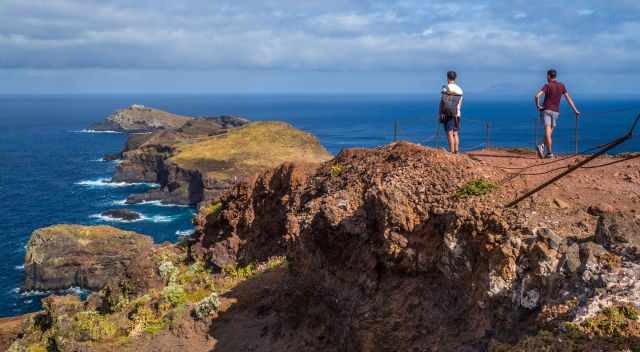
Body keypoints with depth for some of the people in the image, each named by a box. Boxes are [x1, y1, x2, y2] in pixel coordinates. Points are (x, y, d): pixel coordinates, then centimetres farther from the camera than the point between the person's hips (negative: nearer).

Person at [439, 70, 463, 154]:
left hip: (447, 114, -5)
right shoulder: (459, 89, 8)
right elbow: (460, 103, 9)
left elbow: (442, 102, -9)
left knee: (450, 133, -5)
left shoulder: (445, 88, -7)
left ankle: (452, 151, -8)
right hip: (456, 114, 5)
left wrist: (440, 114, -4)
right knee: (455, 133, 10)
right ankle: (457, 150, 6)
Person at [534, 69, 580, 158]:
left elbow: (537, 96, -19)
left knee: (548, 132, -7)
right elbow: (568, 98, 7)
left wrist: (538, 106, -4)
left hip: (546, 110, -3)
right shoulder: (561, 86, 6)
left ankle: (550, 152, -10)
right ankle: (542, 146, -4)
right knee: (549, 132, 13)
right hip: (556, 112, 3)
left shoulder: (547, 86, -6)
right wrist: (575, 110, 10)